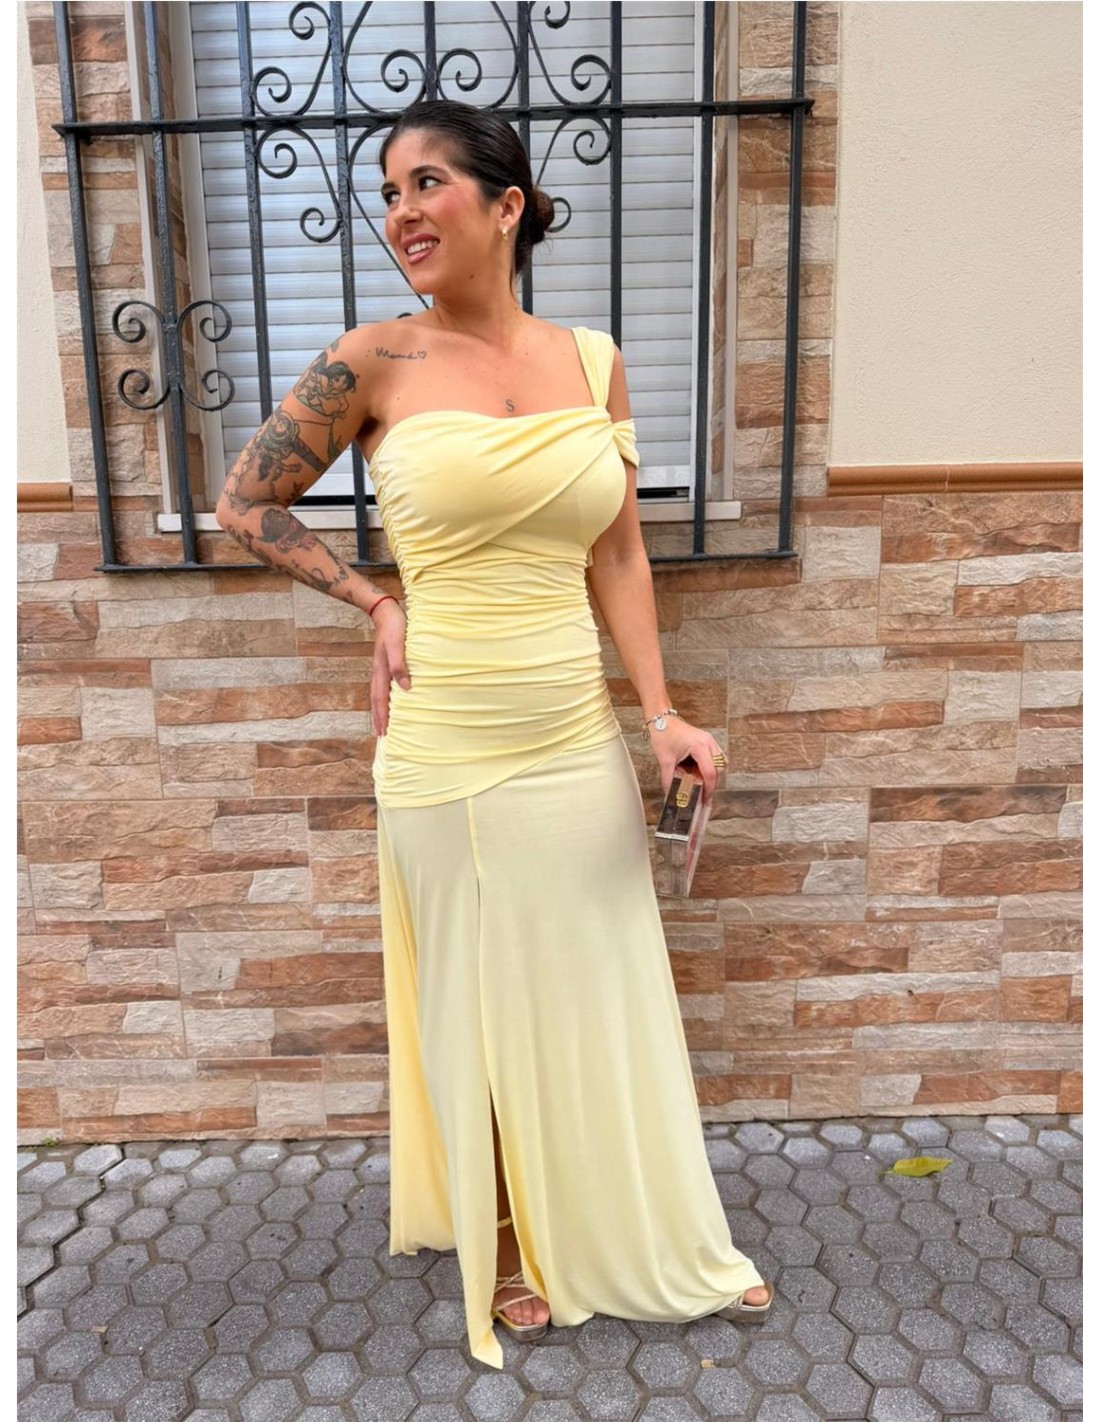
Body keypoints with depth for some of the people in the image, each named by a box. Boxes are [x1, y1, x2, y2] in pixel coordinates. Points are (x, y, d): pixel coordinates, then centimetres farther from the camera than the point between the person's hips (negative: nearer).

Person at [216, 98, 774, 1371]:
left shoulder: (593, 360, 4)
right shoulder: (376, 363, -5)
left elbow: (618, 554, 6)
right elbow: (244, 504, 4)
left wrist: (660, 711, -2)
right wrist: (377, 604, -3)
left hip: (580, 737, 3)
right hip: (447, 747, -3)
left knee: (608, 993, 15)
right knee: (481, 1000, 13)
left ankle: (659, 1242, 39)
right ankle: (510, 1246, 39)